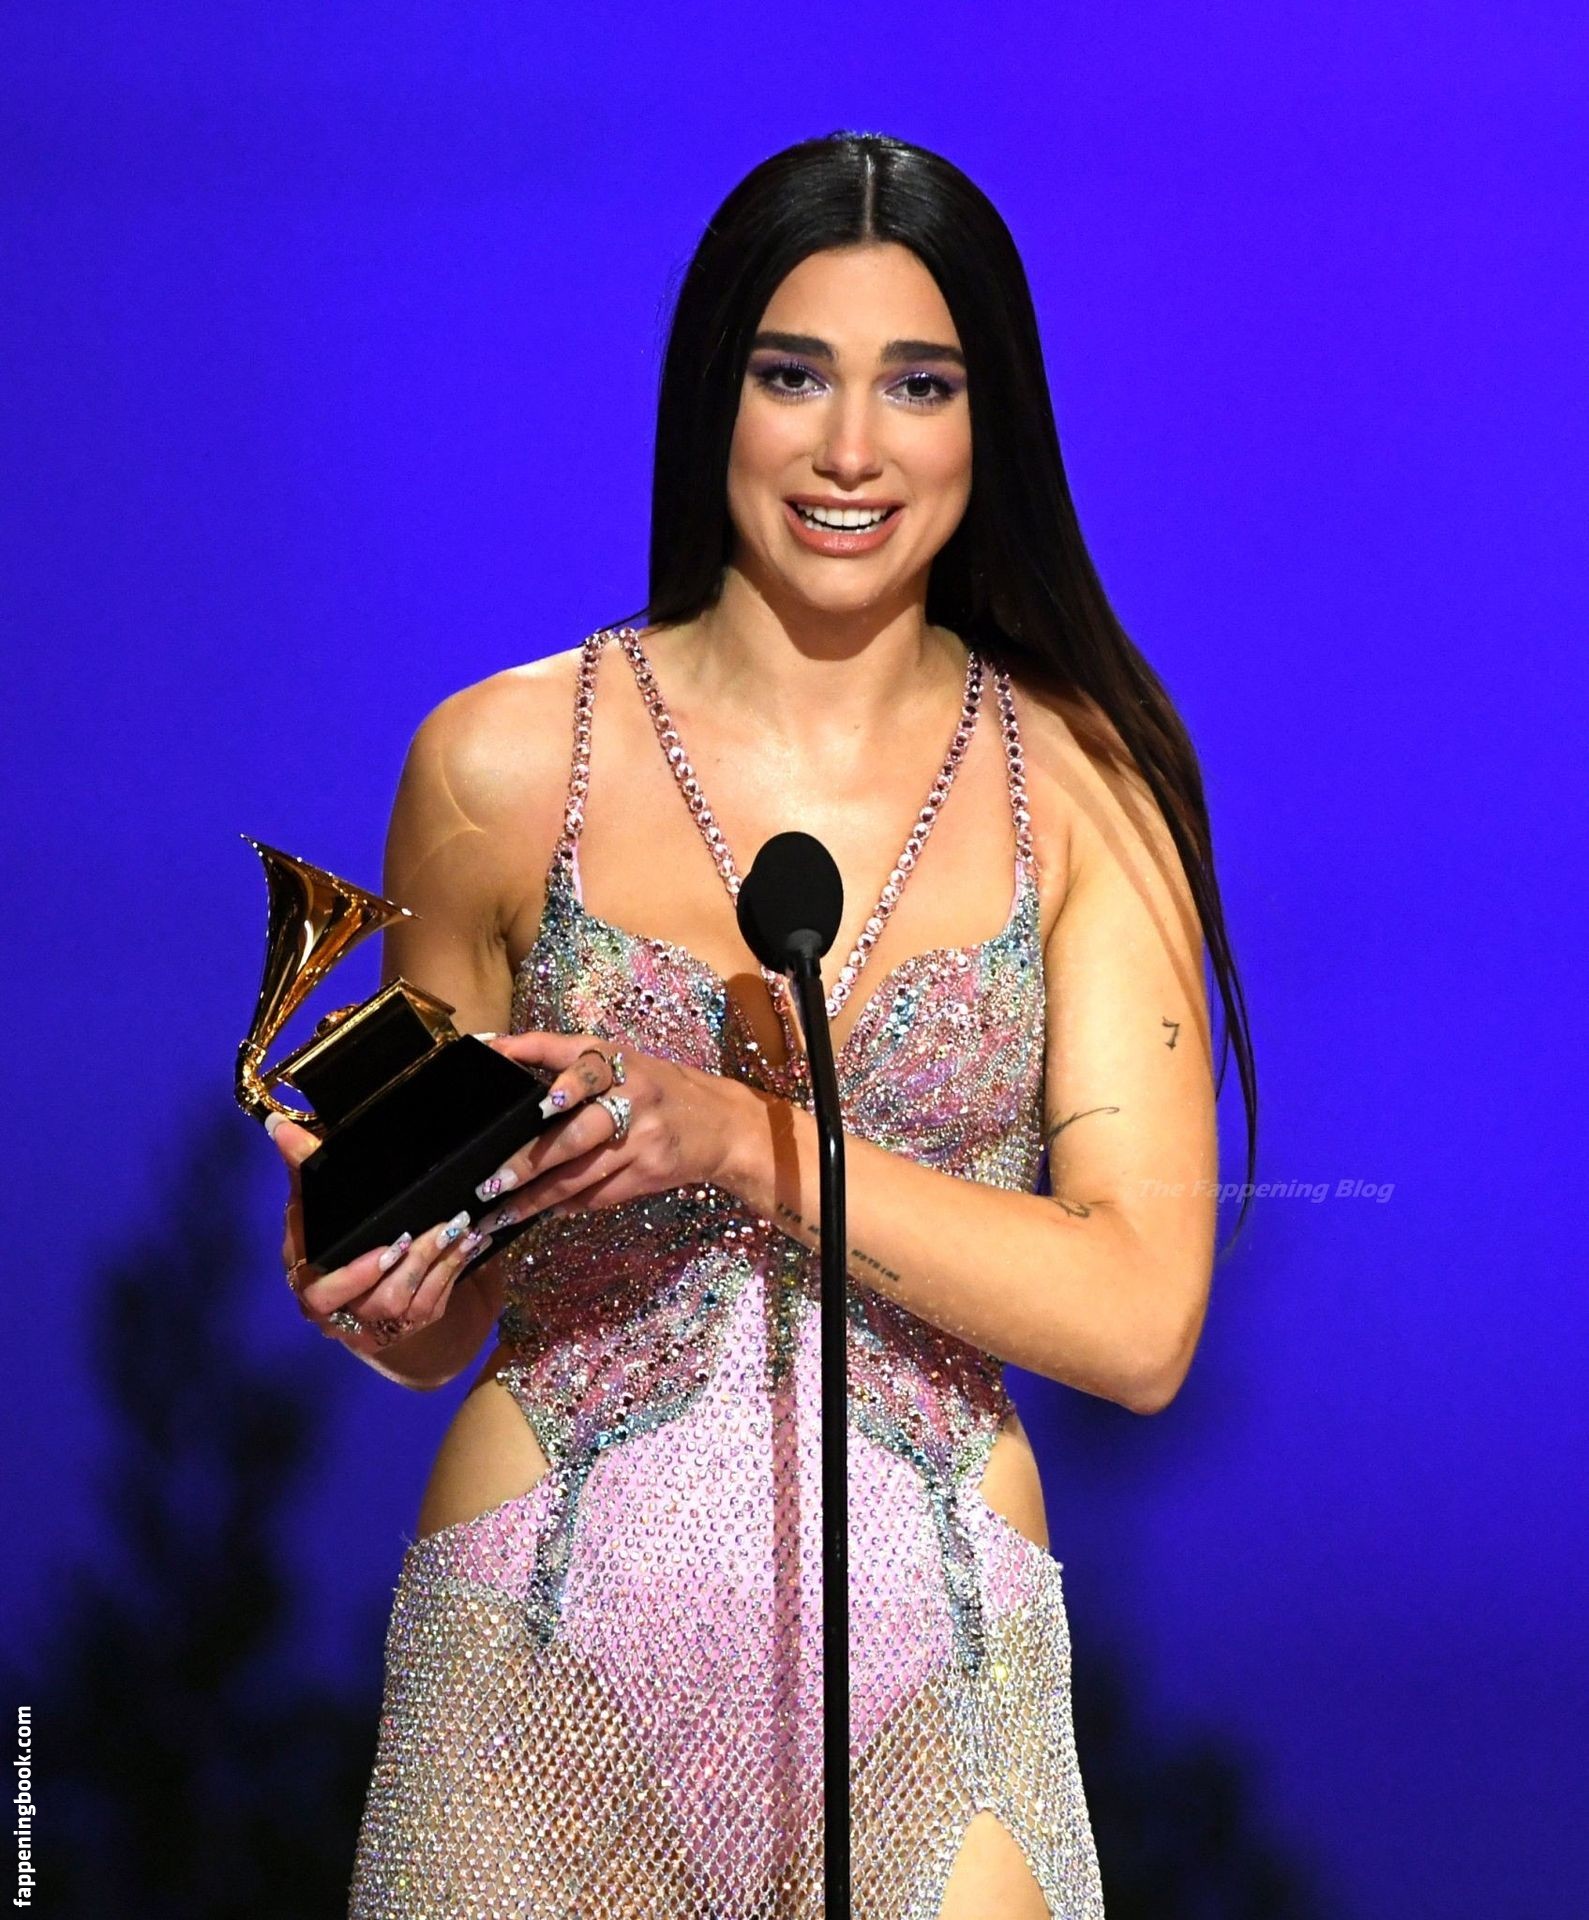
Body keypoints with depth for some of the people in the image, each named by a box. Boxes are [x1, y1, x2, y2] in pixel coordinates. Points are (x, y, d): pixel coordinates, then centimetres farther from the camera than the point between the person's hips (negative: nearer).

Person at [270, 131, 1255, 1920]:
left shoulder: (1076, 783, -1)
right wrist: (365, 1288, -15)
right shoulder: (501, 759, -1)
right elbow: (431, 1328, 7)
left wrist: (746, 1139, -19)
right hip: (547, 1669, 0)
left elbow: (1141, 1323, -9)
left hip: (929, 1688, 0)